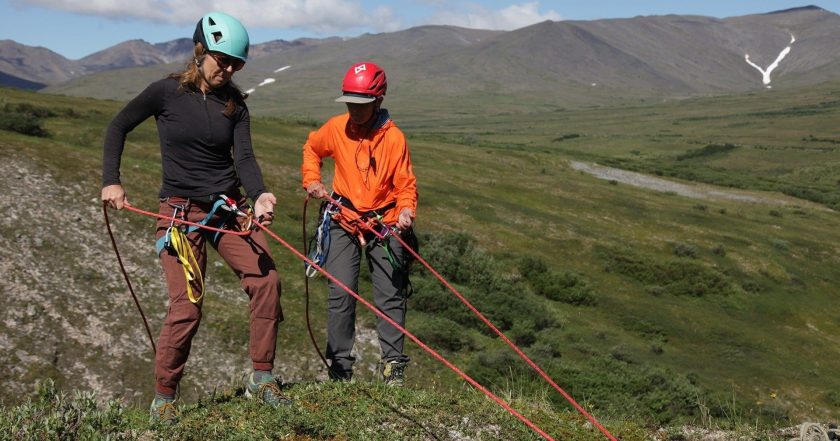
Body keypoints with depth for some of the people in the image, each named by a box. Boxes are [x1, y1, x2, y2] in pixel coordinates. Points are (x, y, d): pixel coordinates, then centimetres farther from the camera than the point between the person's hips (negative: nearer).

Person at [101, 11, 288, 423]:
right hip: (181, 211, -4)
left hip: (230, 207, 4)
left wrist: (259, 196, -28)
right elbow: (118, 127, 5)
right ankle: (163, 397, 7)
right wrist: (111, 181, -5)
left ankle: (261, 378, 1)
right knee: (187, 305, -11)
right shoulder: (167, 91, -6)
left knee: (266, 281, -13)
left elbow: (244, 157, -8)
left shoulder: (235, 104, 4)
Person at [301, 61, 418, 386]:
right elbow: (311, 148, 18)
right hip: (344, 220, 1)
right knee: (341, 294, -4)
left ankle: (393, 365, 9)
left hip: (385, 222, -1)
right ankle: (340, 367, 6)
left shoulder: (394, 137, -9)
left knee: (390, 297, 0)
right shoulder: (336, 128, -2)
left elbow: (405, 183, -7)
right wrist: (312, 180, 5)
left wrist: (406, 210, -26)